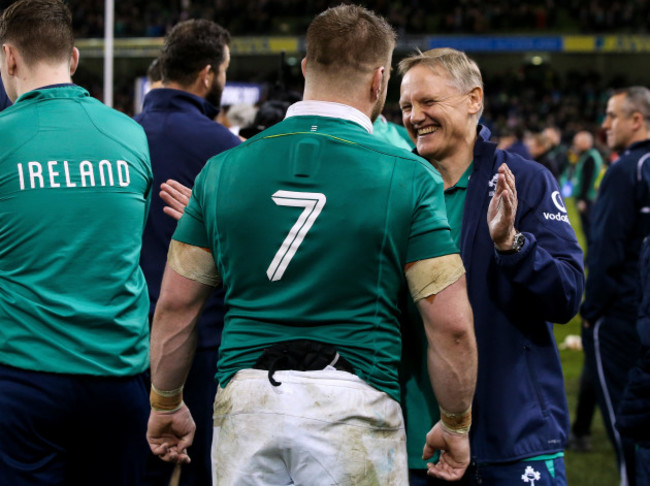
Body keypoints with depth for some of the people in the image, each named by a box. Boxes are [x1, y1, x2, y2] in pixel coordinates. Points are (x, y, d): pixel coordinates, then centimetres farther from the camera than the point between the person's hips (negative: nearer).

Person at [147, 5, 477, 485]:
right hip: (355, 409, -3)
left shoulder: (224, 169, 5)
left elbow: (175, 305, 8)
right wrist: (456, 425, 8)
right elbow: (451, 323, -6)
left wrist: (166, 405, 21)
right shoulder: (408, 177, -4)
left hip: (244, 406, 3)